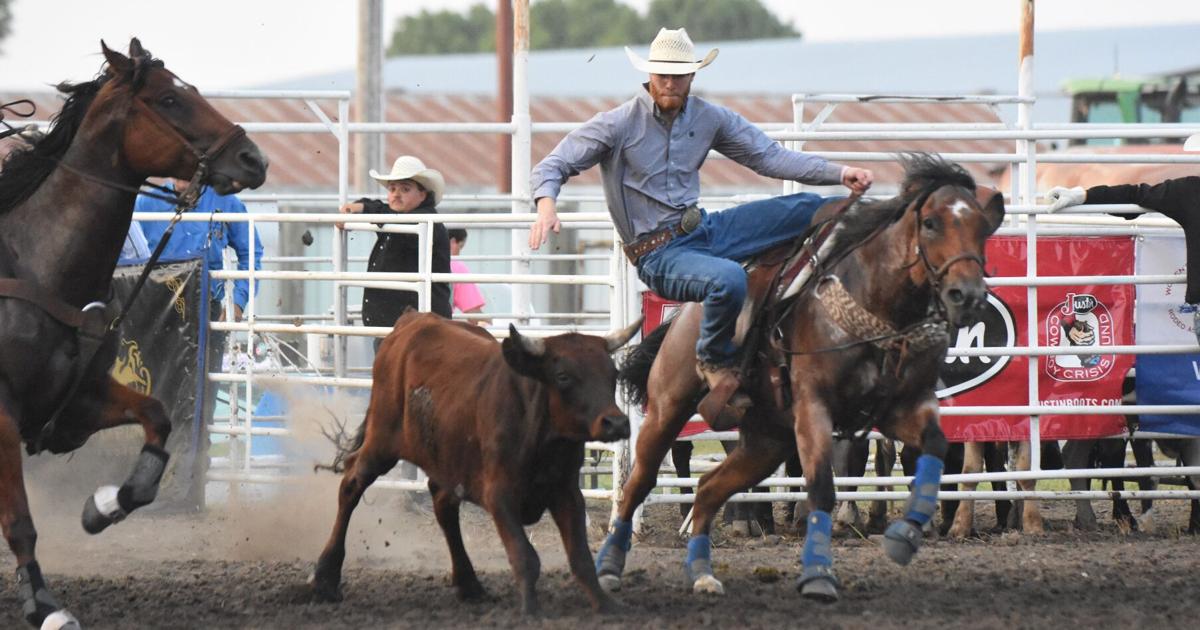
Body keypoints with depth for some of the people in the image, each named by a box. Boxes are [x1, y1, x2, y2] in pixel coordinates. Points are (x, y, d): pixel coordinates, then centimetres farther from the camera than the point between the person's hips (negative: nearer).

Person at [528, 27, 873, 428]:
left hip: (707, 230, 6)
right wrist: (546, 205, -31)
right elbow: (553, 166, -7)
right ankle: (717, 365, -11)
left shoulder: (709, 118, 5)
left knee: (809, 209, -5)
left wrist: (838, 174, -5)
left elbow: (767, 156, 6)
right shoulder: (619, 124, -8)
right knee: (729, 279, -37)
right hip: (658, 255, -6)